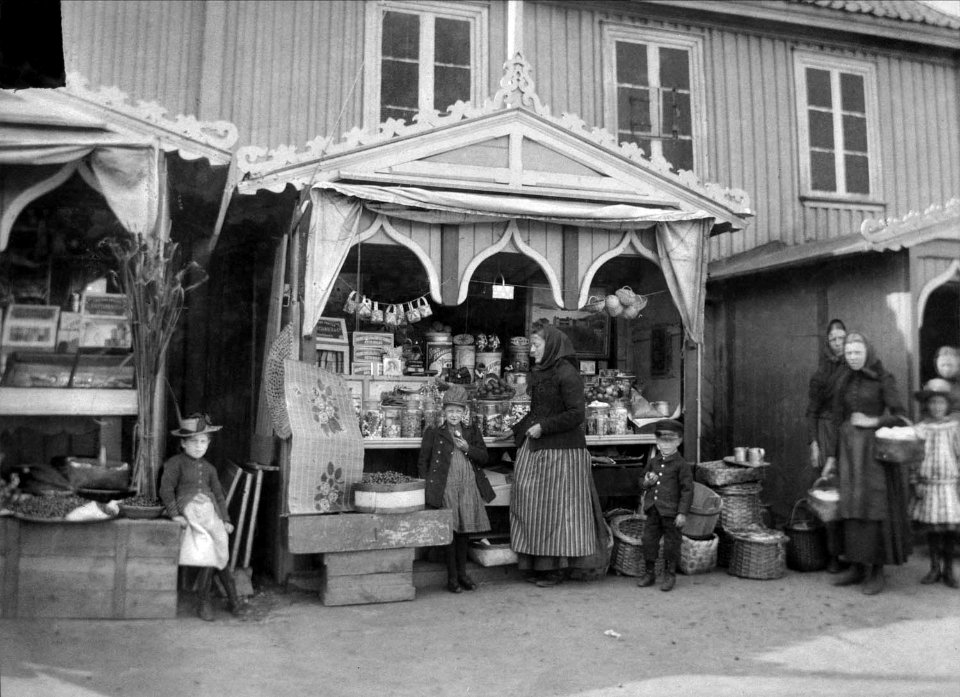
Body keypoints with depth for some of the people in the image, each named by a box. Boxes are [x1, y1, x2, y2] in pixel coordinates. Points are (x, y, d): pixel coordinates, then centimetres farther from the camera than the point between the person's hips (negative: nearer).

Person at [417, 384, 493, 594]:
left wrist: (467, 448, -10)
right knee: (450, 531, -2)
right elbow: (423, 462, 5)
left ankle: (462, 573, 21)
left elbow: (484, 457, 6)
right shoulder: (434, 433, 3)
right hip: (446, 488, -3)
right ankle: (452, 577, 7)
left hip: (469, 487, 3)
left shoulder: (472, 432, 12)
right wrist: (427, 488, -3)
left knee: (464, 531, 9)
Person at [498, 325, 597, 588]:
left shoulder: (566, 374, -11)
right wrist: (514, 430, 16)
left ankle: (556, 567, 7)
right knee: (529, 503, 6)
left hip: (560, 450, -8)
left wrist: (544, 427, -17)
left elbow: (577, 414, -17)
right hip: (534, 448, 8)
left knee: (554, 505, -3)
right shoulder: (539, 373, 14)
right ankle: (536, 564, 15)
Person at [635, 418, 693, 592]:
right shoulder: (653, 462, 9)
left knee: (671, 543, 6)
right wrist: (646, 482, -4)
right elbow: (642, 481, 21)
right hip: (653, 510, 5)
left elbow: (687, 490, -10)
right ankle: (649, 573, 23)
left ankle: (670, 575, 21)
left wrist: (682, 513, -14)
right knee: (648, 540, 9)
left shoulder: (681, 465, -9)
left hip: (671, 512, -5)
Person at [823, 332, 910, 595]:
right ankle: (857, 566, 12)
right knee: (852, 509, 5)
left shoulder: (883, 379, -3)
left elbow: (899, 415, -6)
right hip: (849, 449, 5)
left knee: (874, 508, -5)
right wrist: (833, 457, 13)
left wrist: (874, 422, -18)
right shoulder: (844, 383, 12)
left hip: (875, 449, -5)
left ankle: (877, 571, 3)